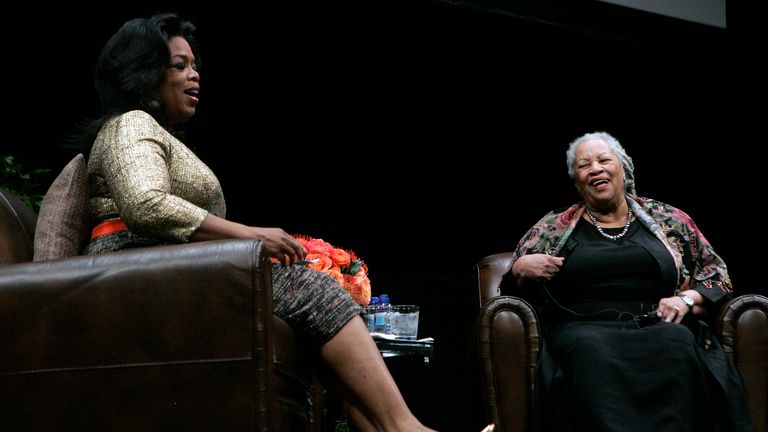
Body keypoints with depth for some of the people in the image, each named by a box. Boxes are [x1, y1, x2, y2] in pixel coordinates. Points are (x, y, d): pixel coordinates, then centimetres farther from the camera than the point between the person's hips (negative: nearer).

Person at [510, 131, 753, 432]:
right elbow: (513, 277, 20)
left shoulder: (669, 221, 19)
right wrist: (521, 268, -3)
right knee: (592, 353, -39)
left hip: (660, 327, 1)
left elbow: (717, 277, 20)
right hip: (584, 330, -1)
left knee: (678, 345, -36)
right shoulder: (553, 227, 20)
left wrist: (687, 299, 0)